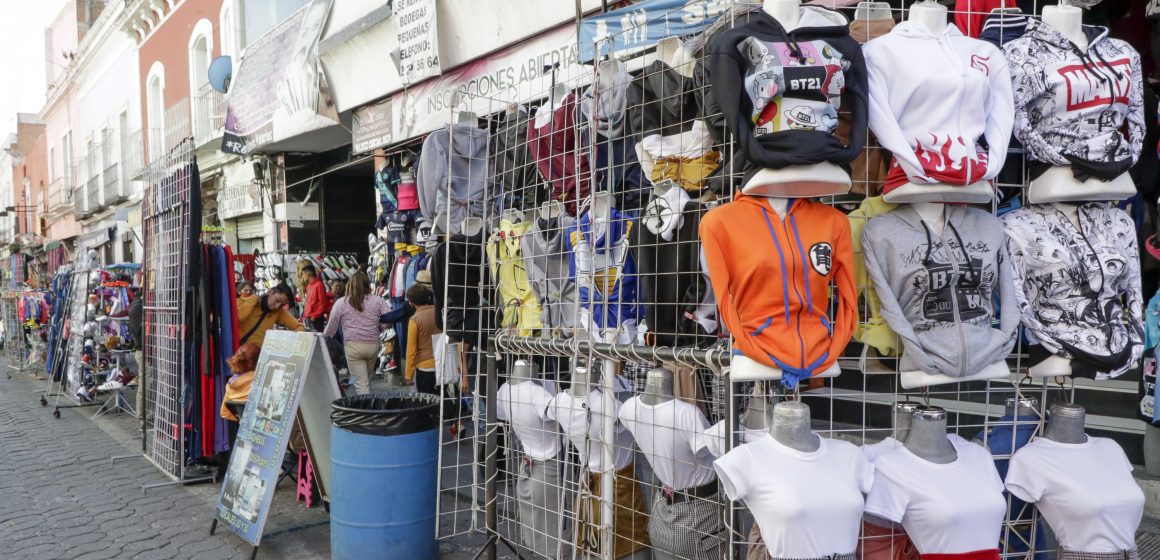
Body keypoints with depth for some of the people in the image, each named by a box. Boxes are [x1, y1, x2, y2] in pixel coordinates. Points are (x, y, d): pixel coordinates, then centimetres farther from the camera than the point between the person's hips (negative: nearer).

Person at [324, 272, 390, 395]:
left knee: (361, 383, -2)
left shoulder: (341, 303, 3)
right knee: (366, 379, 19)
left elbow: (331, 328, 8)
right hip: (373, 345, 3)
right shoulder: (378, 300, 6)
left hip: (353, 346, -2)